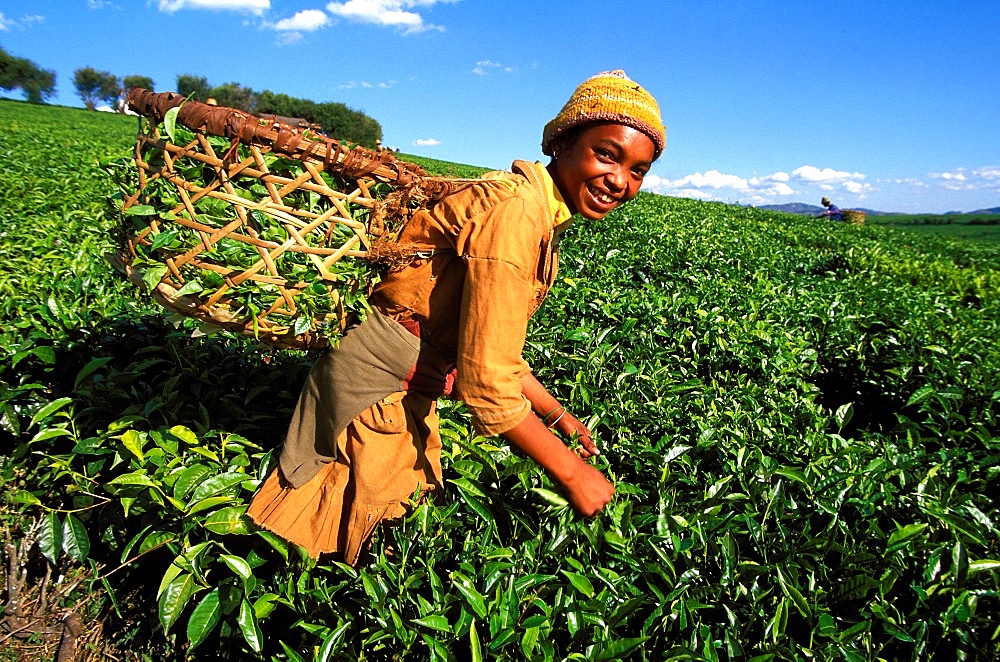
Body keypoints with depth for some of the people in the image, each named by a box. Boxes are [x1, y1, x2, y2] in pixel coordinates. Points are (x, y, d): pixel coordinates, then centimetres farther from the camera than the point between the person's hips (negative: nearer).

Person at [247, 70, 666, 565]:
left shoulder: (544, 217, 6)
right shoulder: (514, 210, -25)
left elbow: (492, 349, 12)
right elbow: (488, 385, -28)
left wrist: (560, 418, 13)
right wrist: (571, 472, -18)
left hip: (411, 391, 9)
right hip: (377, 388, -9)